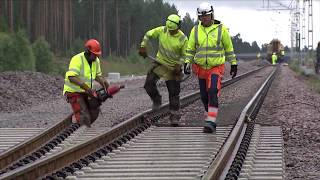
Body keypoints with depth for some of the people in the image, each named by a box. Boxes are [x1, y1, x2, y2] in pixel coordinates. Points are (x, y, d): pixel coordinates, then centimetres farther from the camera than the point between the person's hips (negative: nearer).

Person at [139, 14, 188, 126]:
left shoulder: (183, 39, -14)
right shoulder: (162, 30, -9)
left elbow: (184, 55, -4)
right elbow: (148, 35, 4)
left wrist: (178, 65, -17)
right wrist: (142, 47, -6)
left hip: (173, 67, -2)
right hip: (160, 62, 2)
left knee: (174, 93, -2)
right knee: (149, 83, -15)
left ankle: (174, 116, 7)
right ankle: (157, 100, 13)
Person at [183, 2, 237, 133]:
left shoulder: (221, 29, -4)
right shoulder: (195, 30, 3)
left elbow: (229, 48, 4)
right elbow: (190, 49, 10)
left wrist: (233, 64, 5)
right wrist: (187, 63, -2)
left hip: (216, 68, -4)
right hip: (201, 68, 4)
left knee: (212, 92, -21)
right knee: (204, 96, 9)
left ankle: (211, 123, -24)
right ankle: (210, 117, 30)